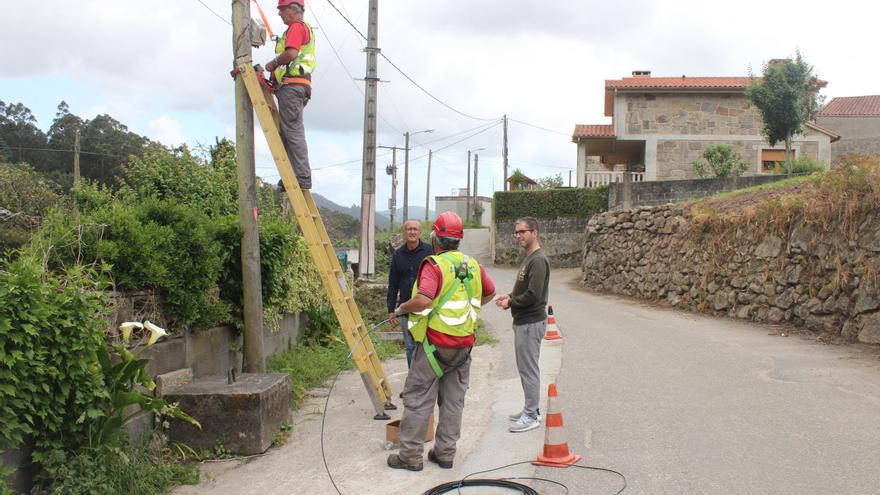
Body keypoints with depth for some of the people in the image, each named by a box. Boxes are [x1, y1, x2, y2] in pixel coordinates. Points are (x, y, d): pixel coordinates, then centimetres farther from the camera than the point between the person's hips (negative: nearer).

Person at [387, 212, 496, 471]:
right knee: (454, 400, 13)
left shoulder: (435, 265, -15)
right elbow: (490, 292, 23)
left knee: (418, 399, 3)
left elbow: (423, 301, -29)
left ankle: (410, 456, 8)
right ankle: (445, 453, 20)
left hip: (435, 343, -6)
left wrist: (401, 309, -11)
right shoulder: (472, 265, 7)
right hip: (464, 344, 7)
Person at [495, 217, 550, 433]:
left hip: (531, 323, -10)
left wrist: (510, 303, -12)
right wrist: (510, 296, 6)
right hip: (523, 322, 10)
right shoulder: (528, 259, 15)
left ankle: (532, 416, 4)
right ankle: (531, 410, 26)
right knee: (526, 367, 16)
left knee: (529, 369, -4)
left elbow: (533, 294, -24)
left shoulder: (538, 260, -18)